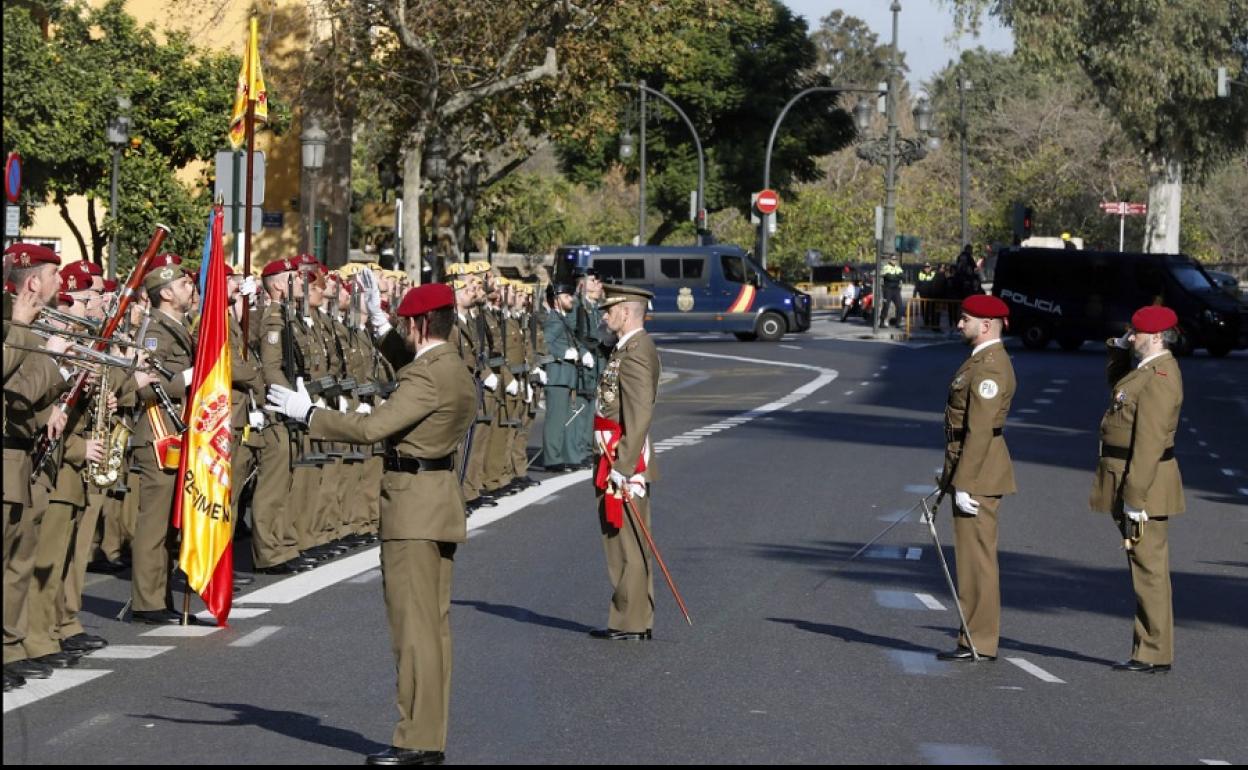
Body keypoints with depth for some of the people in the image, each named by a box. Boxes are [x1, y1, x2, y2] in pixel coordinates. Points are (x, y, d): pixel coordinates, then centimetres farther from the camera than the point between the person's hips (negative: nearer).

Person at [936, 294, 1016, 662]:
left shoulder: (989, 367, -17)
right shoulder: (982, 360, 16)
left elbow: (979, 430, -22)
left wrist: (962, 483, -23)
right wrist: (952, 476, 23)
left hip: (978, 477, -11)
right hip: (974, 473, 11)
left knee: (977, 557, -7)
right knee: (973, 557, 13)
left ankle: (979, 644, -4)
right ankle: (974, 637, 17)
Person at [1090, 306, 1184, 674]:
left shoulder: (1159, 378, -19)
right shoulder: (1148, 369, 12)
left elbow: (1150, 442, -24)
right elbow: (1118, 385, 35)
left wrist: (1134, 497, -25)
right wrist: (1120, 351, 16)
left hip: (1143, 481, -11)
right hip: (1131, 481, 11)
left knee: (1149, 568, -6)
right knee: (1145, 568, 13)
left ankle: (1156, 654, -2)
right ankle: (1149, 650, 19)